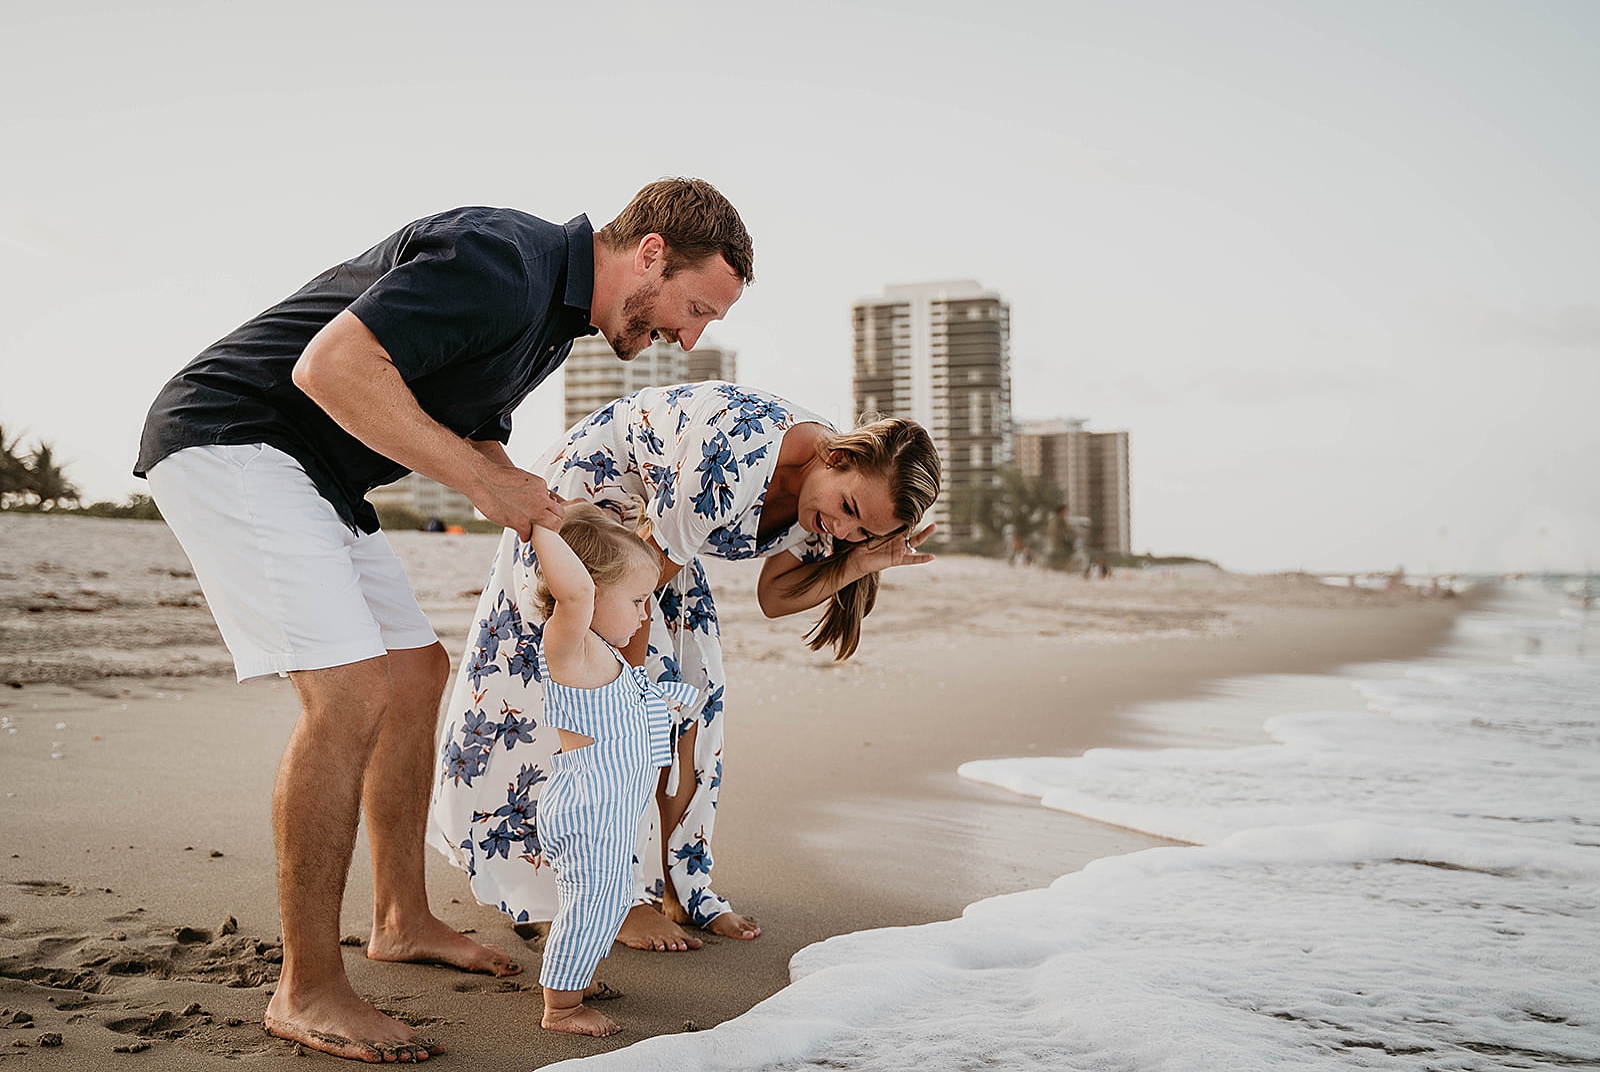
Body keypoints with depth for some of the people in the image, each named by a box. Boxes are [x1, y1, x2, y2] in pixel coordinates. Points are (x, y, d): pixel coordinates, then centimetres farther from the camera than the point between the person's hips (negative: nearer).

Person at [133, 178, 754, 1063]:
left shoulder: (555, 320, 11)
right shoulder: (502, 263, -22)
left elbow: (472, 438, 21)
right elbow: (329, 365, -29)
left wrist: (546, 513, 4)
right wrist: (482, 480, -23)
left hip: (318, 475, 11)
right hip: (232, 438, -11)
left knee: (418, 675, 12)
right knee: (351, 693, -19)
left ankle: (402, 920, 26)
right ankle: (306, 990, -8)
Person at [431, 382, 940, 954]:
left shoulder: (821, 491, -15)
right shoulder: (734, 457, -40)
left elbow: (775, 596, -6)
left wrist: (865, 561, -21)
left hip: (657, 515, 8)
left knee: (694, 700, 1)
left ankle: (680, 885, 10)